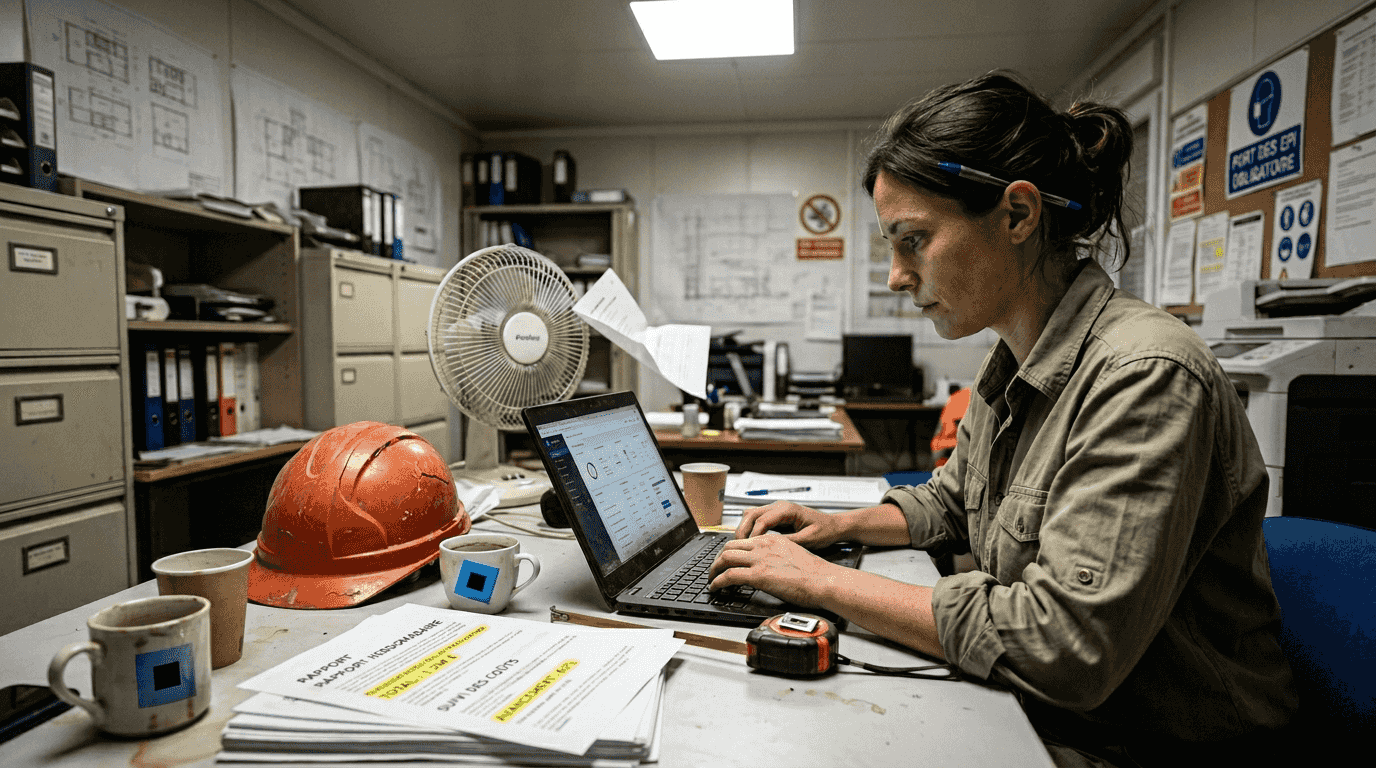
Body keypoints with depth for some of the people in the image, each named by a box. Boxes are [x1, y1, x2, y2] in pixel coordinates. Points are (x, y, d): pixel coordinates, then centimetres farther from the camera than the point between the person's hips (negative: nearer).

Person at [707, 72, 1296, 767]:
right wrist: (840, 525, 1)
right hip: (1025, 711, 7)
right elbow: (951, 502, 18)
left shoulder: (1146, 375, -25)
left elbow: (1065, 645, -31)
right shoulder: (1011, 366, 2)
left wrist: (825, 582, -25)